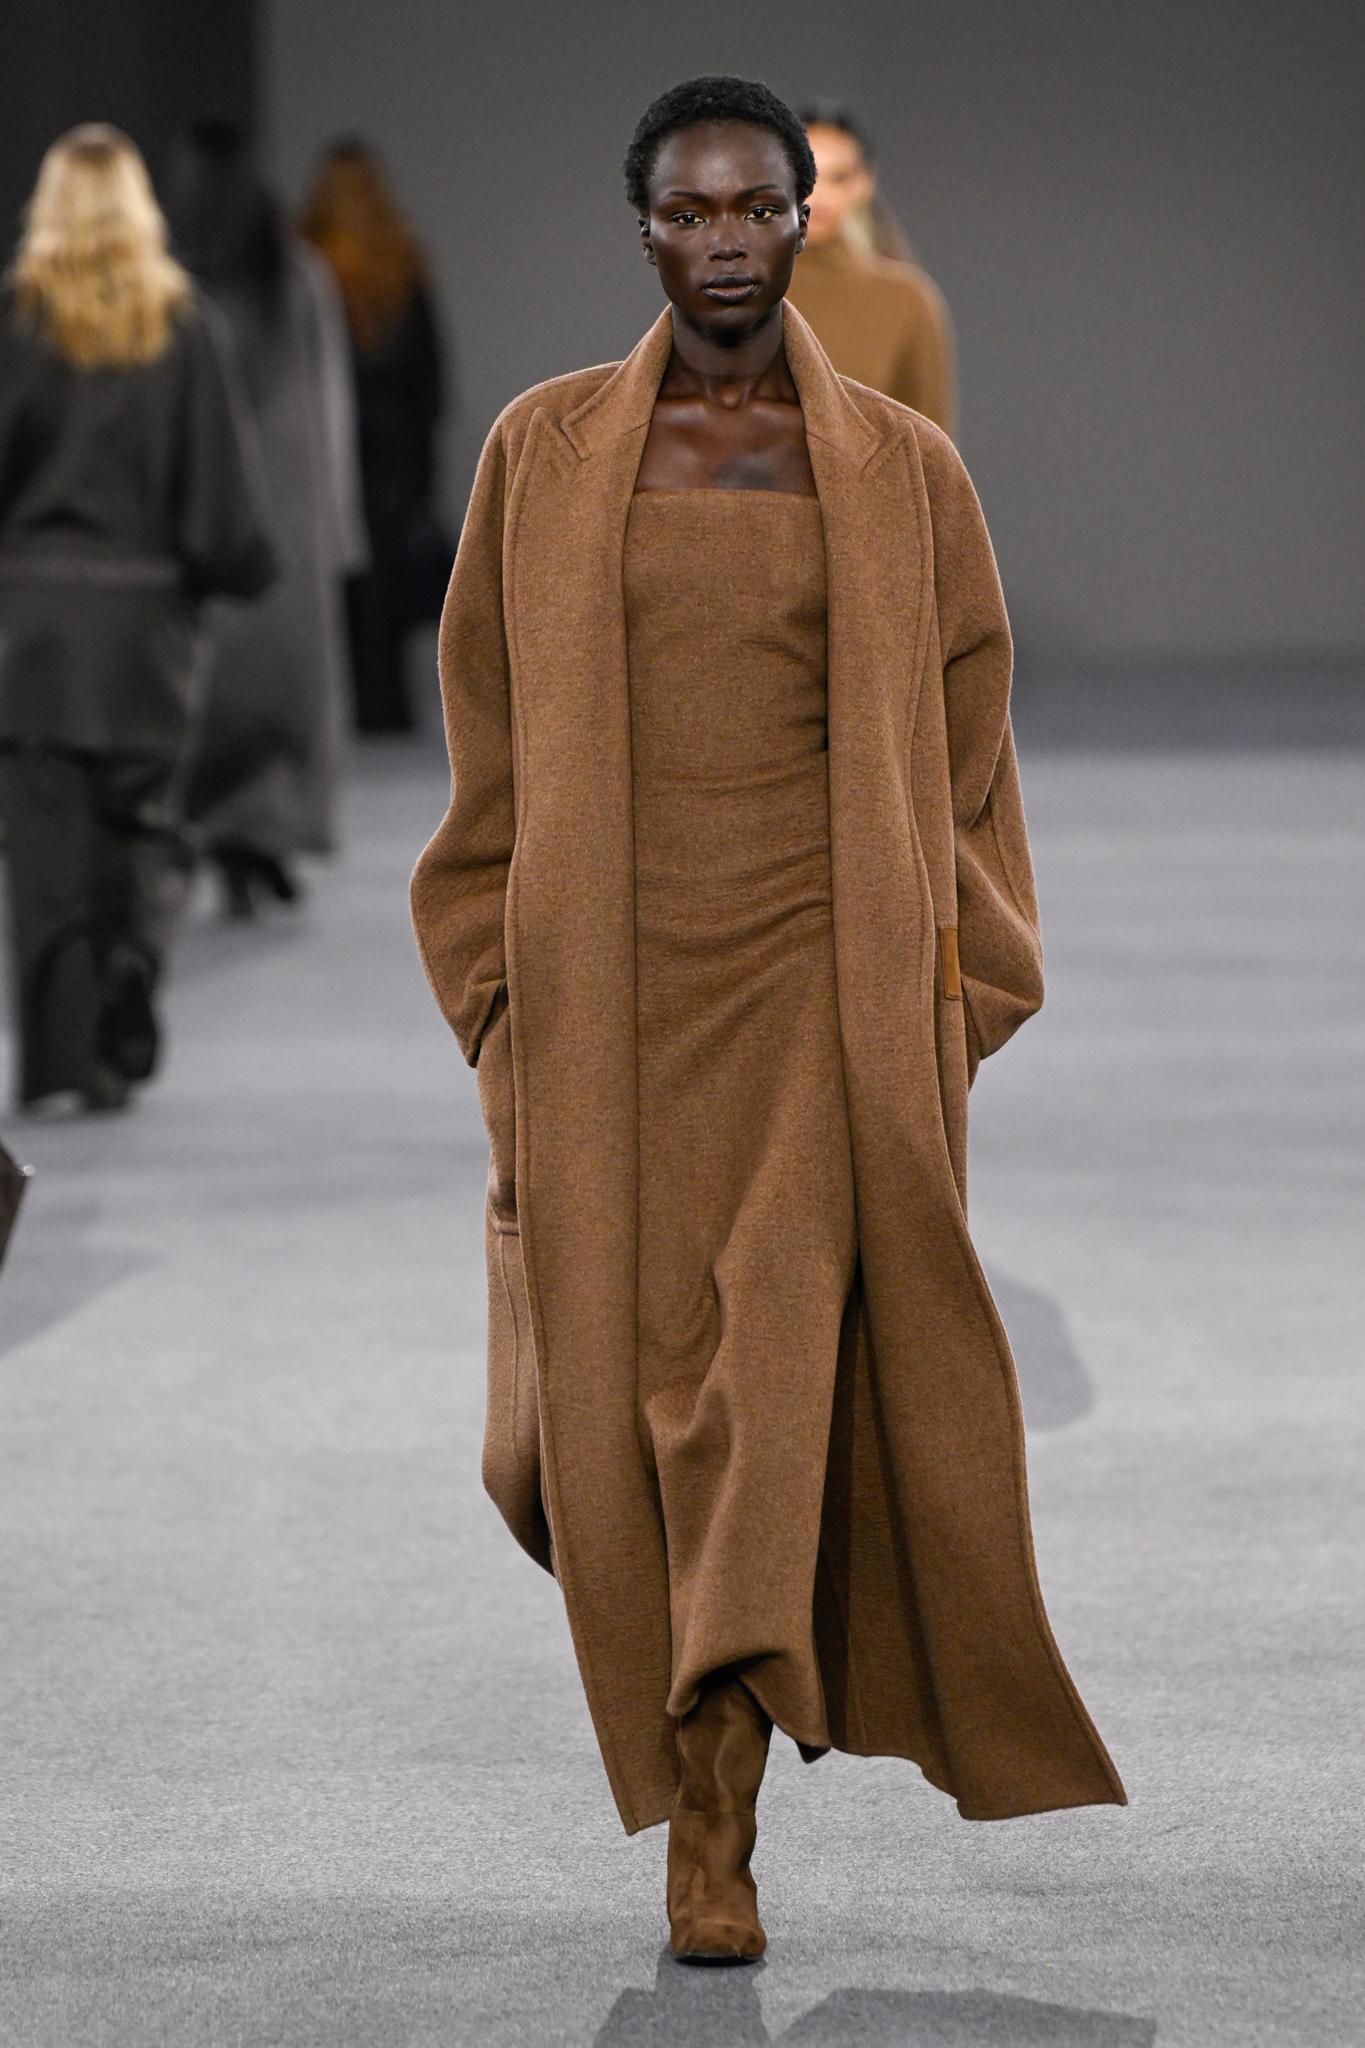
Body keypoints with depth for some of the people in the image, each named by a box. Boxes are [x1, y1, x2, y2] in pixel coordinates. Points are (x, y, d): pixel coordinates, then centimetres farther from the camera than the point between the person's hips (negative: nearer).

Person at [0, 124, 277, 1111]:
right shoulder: (186, 323, -1)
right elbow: (224, 474, 0)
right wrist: (236, 567, 11)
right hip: (148, 612, 1)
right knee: (142, 835, 9)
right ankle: (124, 1052, 4)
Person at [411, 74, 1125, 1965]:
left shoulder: (902, 471, 5)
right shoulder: (545, 455, 6)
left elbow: (964, 752, 8)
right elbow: (492, 747, 9)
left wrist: (955, 1005, 2)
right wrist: (498, 993, 3)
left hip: (822, 982, -1)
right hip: (604, 982, 1)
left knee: (779, 1354, -13)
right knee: (613, 1384, 1)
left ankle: (715, 1829, -11)